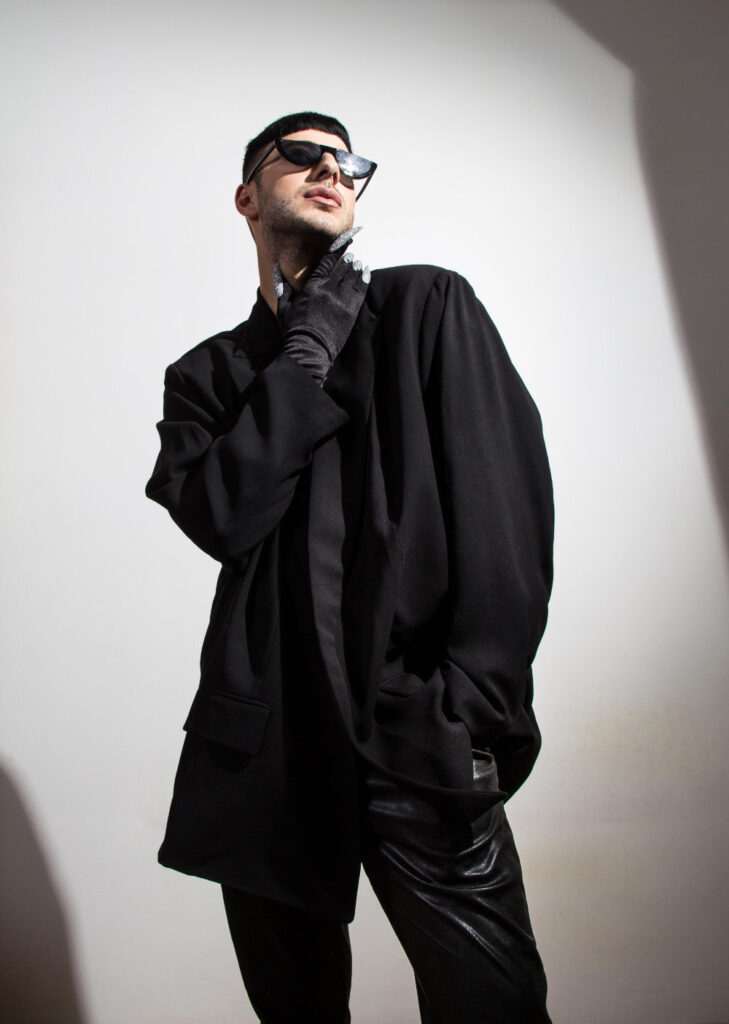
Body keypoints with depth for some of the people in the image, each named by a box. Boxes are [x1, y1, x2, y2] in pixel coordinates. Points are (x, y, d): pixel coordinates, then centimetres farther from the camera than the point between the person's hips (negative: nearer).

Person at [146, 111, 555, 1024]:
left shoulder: (427, 307, 7)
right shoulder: (207, 373, 14)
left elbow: (506, 502, -4)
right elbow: (221, 518, -5)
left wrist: (470, 713, -12)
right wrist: (309, 352, -3)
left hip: (415, 742, -2)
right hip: (263, 743, 3)